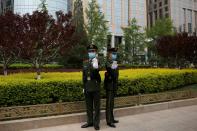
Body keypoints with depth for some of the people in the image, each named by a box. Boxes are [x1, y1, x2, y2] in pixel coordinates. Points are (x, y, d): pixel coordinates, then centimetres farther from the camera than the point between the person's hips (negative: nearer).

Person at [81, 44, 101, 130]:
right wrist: (84, 87, 13)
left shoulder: (98, 62, -6)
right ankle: (90, 122, 27)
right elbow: (84, 76, 13)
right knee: (88, 106, 13)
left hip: (96, 88, -5)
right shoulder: (85, 63, 10)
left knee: (96, 106, 5)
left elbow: (95, 74, -20)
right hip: (87, 88, 5)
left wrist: (95, 66, -34)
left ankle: (96, 123, 17)